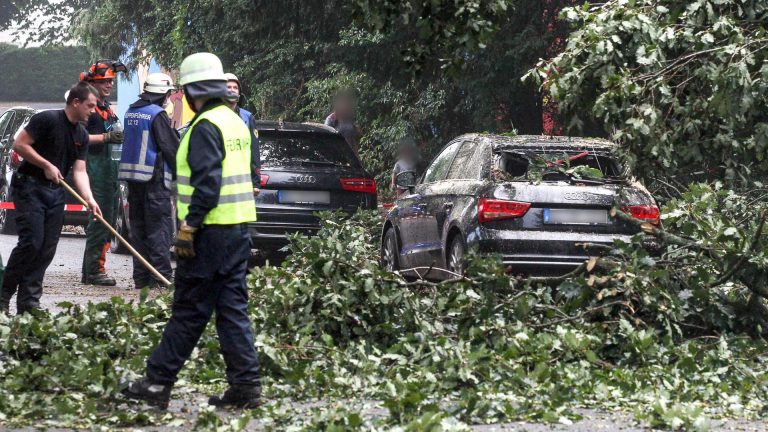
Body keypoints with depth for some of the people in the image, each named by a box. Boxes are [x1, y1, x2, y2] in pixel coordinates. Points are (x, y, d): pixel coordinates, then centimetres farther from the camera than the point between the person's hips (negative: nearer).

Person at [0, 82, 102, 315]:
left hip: (55, 191, 8)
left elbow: (79, 171, 5)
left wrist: (89, 199, -9)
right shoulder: (47, 120, -12)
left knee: (48, 248, 3)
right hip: (30, 187, -8)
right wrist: (46, 165, -17)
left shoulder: (81, 135, 9)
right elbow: (19, 144, -15)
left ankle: (29, 303, 6)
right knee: (31, 242, -16)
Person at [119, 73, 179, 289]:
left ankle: (140, 276, 11)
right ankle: (160, 276, -10)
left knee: (138, 226, 11)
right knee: (160, 228, -6)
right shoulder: (158, 114, -11)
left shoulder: (131, 112, 14)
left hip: (132, 176, 8)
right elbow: (171, 148, -11)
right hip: (154, 177, -8)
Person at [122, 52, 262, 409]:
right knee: (233, 308, 9)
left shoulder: (205, 127, -13)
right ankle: (245, 385, 7)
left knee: (189, 311, -4)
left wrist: (189, 226, -19)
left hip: (211, 233, -9)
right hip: (238, 231, 9)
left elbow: (207, 183, -22)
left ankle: (157, 383, 3)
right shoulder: (236, 122, 15)